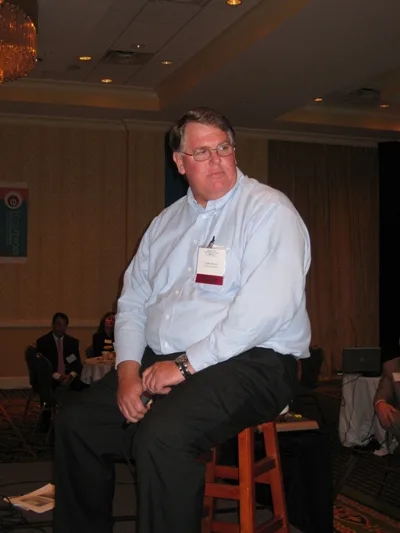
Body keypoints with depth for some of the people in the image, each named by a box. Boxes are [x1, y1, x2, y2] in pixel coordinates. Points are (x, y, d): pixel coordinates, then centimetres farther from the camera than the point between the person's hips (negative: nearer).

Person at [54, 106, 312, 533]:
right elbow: (133, 302, 15)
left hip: (252, 362, -7)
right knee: (74, 423, -3)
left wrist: (186, 365, -19)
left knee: (161, 436, -32)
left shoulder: (269, 211, -7)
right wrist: (128, 368, -4)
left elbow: (267, 306, -20)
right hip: (161, 363, 7)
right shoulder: (165, 223, 16)